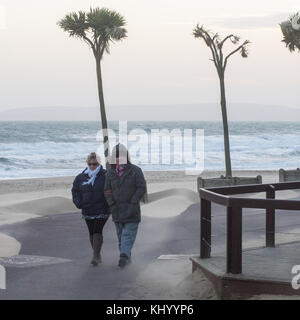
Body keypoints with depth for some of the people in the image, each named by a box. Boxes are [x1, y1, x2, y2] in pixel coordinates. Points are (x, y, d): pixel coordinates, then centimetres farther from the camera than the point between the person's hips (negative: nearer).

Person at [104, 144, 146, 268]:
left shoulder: (135, 171, -3)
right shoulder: (111, 173, 8)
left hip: (131, 209, -4)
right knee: (120, 234, 7)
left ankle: (124, 255, -19)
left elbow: (141, 188, -7)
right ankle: (127, 257, 15)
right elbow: (107, 191, 10)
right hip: (117, 210, 4)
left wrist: (132, 203, -13)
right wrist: (112, 204, -3)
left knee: (129, 233, -11)